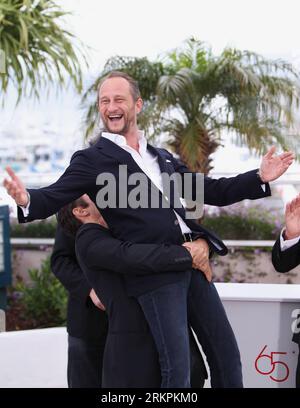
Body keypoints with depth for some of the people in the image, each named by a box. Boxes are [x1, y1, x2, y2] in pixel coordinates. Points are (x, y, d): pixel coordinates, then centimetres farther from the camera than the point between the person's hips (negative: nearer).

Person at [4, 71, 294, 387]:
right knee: (177, 369, -7)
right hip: (153, 273, -6)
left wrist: (260, 178, 12)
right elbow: (53, 198, -9)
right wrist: (26, 199, -33)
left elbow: (211, 191, 22)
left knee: (226, 354, 8)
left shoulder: (161, 157, 19)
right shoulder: (91, 159, 3)